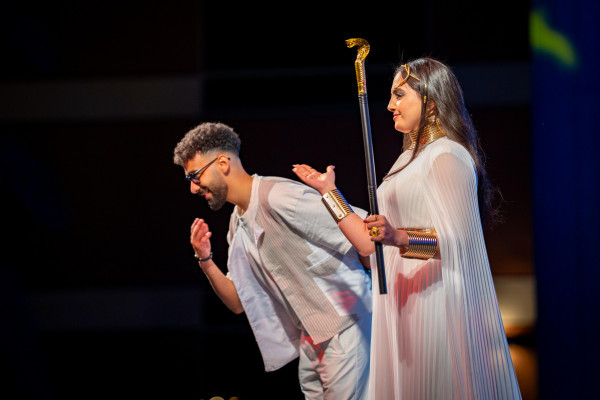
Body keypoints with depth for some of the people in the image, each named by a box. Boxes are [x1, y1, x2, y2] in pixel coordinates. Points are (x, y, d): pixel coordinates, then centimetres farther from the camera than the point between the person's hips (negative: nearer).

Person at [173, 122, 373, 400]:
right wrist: (205, 261, 0)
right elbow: (239, 303, 13)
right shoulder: (237, 225, 13)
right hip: (309, 340, 8)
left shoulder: (279, 197, -17)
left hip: (346, 326, -8)